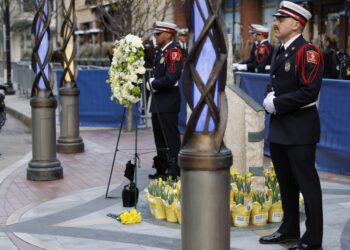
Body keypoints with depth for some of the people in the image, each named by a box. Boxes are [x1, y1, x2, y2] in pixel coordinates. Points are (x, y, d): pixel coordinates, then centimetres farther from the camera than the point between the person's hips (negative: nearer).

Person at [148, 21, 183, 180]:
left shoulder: (174, 51, -14)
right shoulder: (161, 52, 15)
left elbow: (170, 78, -22)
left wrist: (152, 85, -13)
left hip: (168, 102, -10)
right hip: (158, 101, 10)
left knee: (171, 137, -4)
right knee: (160, 138, 15)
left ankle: (174, 172, 1)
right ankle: (162, 169, 25)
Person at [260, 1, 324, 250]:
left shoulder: (308, 51, -14)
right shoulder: (279, 52, 13)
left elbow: (309, 91, -21)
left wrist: (277, 104, -16)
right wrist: (269, 97, 0)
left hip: (300, 129, -9)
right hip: (279, 127, 9)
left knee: (307, 183, -3)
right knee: (285, 181, 17)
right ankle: (289, 229, 30)